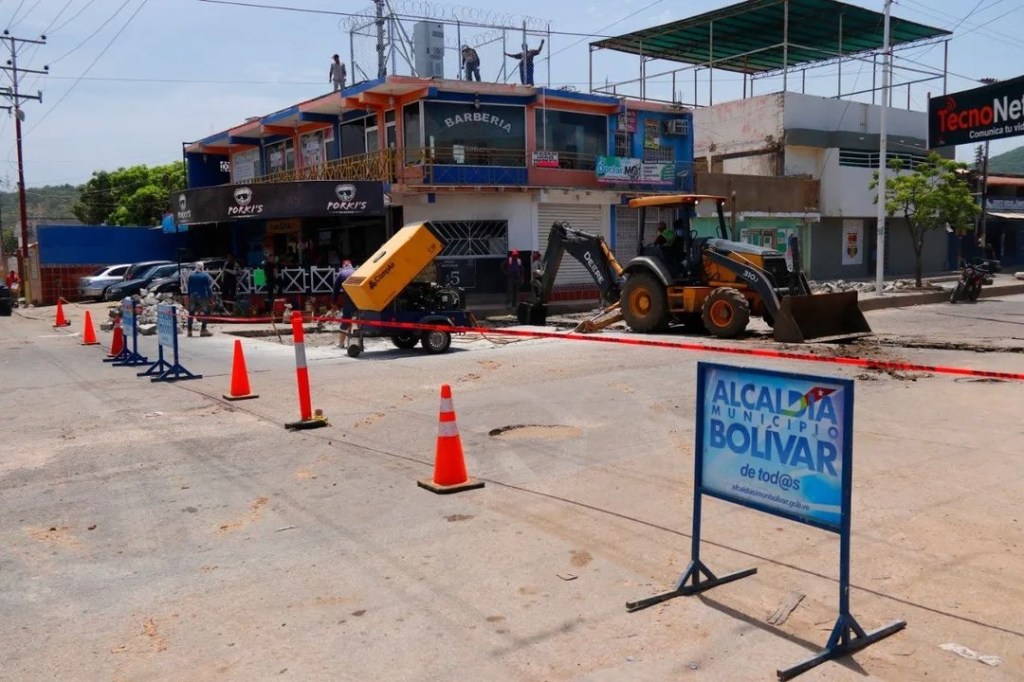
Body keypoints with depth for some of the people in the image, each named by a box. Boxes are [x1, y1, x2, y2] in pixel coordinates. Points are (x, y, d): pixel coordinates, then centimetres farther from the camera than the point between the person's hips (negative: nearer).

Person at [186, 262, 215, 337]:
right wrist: (210, 297, -4)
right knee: (205, 313, 5)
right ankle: (203, 330, -1)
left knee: (191, 313, 10)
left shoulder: (191, 275, 5)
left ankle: (189, 330, 10)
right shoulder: (205, 275, -7)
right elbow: (209, 287, -8)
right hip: (202, 296, -4)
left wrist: (189, 296, 15)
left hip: (193, 296, 4)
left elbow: (189, 287, 9)